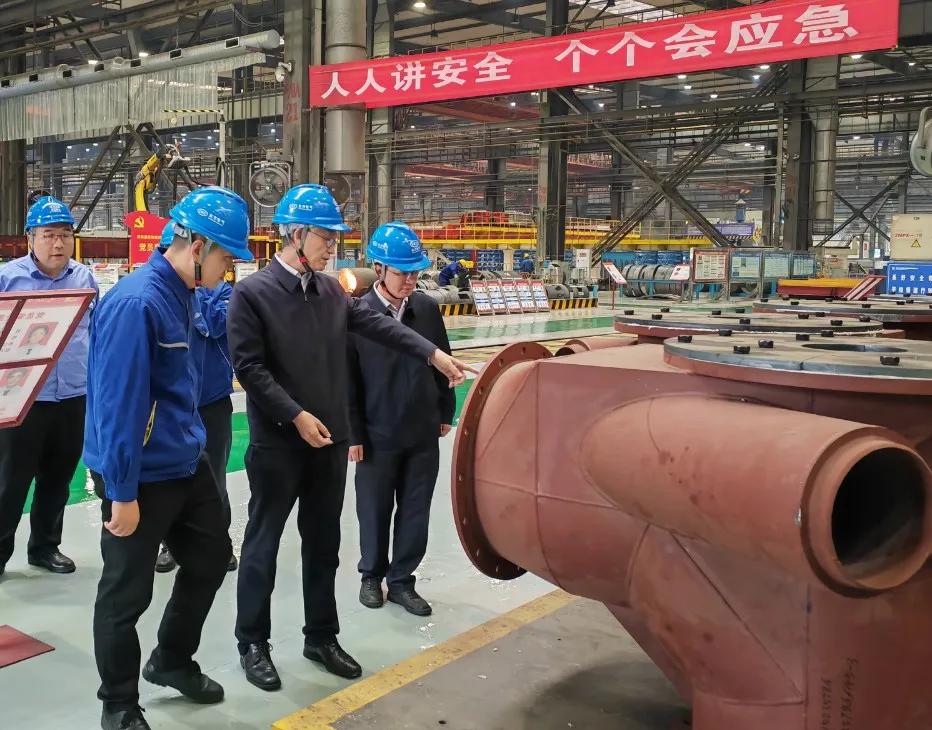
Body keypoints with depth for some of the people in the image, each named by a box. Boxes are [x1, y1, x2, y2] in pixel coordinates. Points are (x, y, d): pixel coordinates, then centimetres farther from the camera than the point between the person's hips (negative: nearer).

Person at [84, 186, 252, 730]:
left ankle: (173, 662, 41)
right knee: (127, 592, 7)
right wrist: (122, 493, -21)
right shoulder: (137, 304, -24)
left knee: (212, 558, 20)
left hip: (186, 464, 9)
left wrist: (189, 445, 18)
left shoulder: (183, 295, 5)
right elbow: (119, 403, -24)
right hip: (142, 477, -9)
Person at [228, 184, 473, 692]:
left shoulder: (331, 290, 7)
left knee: (323, 544, 15)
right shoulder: (252, 293, -10)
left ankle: (321, 637, 30)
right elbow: (248, 367, -14)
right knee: (263, 543, 7)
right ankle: (253, 643, 23)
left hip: (330, 439, 6)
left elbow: (376, 324, 6)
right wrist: (297, 415, -17)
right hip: (277, 442, -6)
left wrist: (434, 354, -3)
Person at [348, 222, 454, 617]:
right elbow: (348, 379, -8)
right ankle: (372, 575, 31)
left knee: (415, 511, 10)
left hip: (423, 433, 3)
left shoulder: (428, 308, 0)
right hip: (377, 434, -3)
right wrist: (353, 434, -8)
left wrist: (445, 413, 12)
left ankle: (401, 580, 25)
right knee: (375, 510, 11)